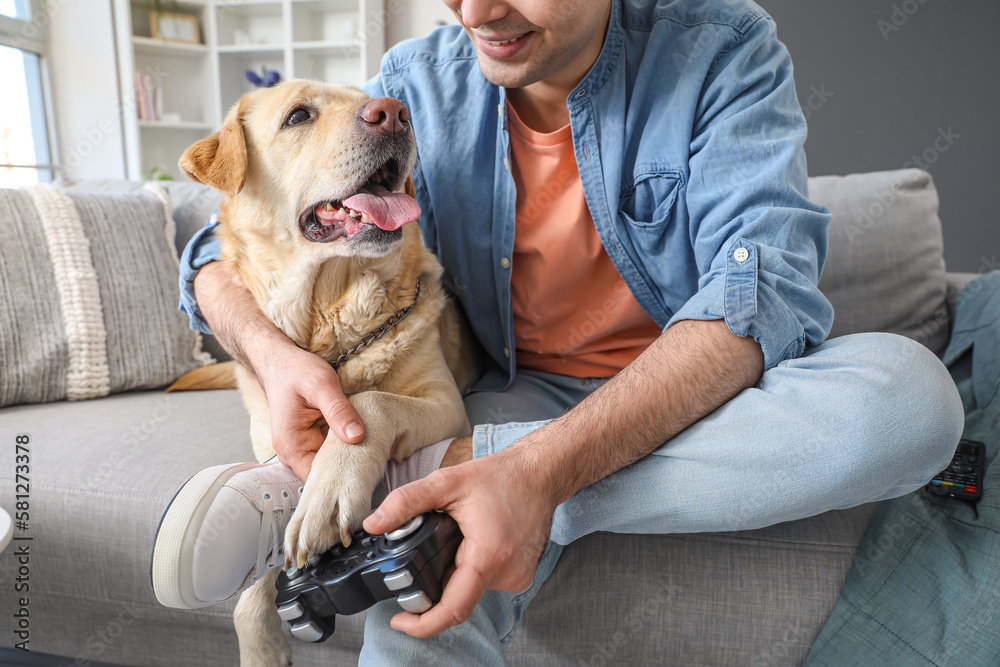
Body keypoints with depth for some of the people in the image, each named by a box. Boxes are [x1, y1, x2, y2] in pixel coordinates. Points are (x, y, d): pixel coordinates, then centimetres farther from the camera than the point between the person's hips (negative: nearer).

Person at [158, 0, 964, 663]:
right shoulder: (418, 82, -4)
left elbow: (763, 285, -23)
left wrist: (544, 466, -38)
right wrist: (269, 348, -26)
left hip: (712, 396, 3)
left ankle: (415, 467, -28)